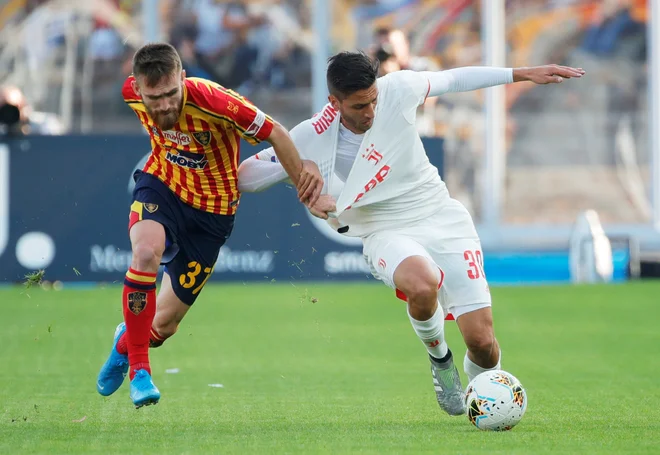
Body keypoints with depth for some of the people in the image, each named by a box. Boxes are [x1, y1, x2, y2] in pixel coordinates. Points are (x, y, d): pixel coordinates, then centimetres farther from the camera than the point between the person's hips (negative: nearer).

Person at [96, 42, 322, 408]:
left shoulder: (209, 99, -31)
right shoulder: (132, 93, -16)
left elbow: (275, 134, -22)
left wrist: (305, 179, -17)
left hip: (211, 213, -2)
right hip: (160, 186, 2)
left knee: (165, 324, 4)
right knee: (147, 252, -35)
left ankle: (126, 342, 43)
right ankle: (139, 371, -22)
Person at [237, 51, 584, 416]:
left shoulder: (397, 90, -10)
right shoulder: (311, 139, -13)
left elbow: (454, 79, 8)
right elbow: (243, 177, -8)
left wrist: (523, 74, 10)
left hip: (445, 220, 2)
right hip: (387, 233, -2)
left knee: (482, 341, -9)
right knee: (422, 284, -40)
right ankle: (439, 358, -5)